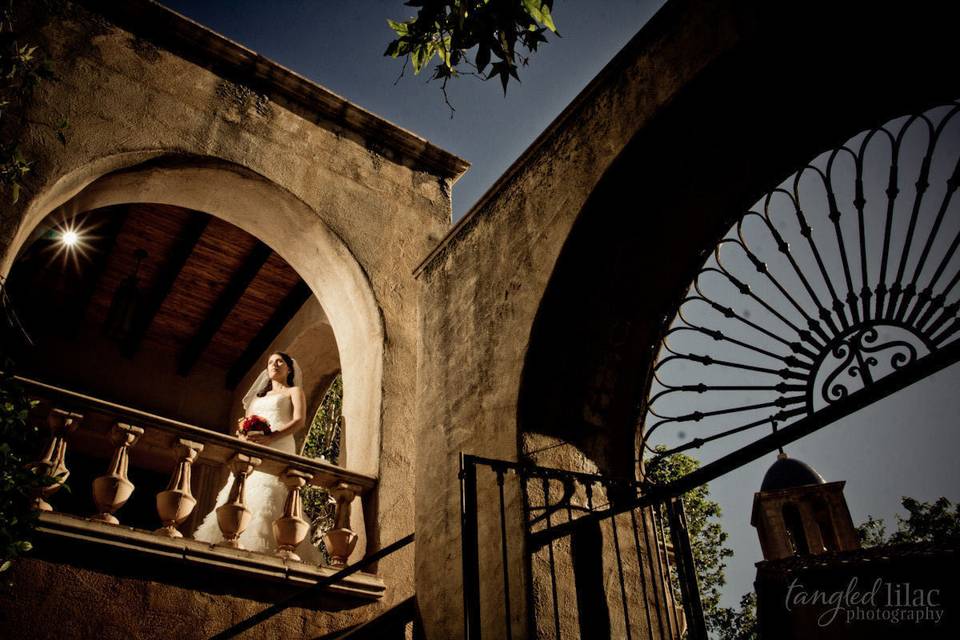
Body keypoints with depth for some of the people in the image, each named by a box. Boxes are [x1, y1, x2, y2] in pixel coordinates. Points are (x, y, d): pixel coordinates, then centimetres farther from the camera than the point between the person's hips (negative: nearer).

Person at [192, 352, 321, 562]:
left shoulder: (294, 391, 16)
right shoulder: (259, 396, 33)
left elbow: (299, 421, -1)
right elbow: (246, 422, 23)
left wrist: (270, 437, -18)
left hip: (278, 447, -6)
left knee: (267, 499, -23)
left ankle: (263, 549, -32)